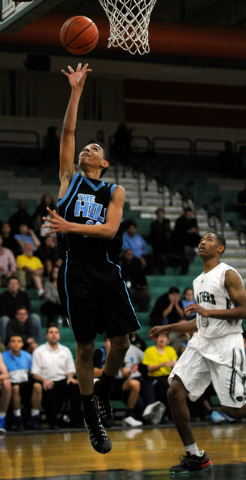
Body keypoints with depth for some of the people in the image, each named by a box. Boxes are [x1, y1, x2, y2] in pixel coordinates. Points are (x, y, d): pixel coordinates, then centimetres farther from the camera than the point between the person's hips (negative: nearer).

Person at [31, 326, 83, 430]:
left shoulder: (65, 350, 19)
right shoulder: (39, 351, 8)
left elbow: (70, 369, 18)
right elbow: (35, 373, 1)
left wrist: (70, 377, -7)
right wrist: (44, 380, -20)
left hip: (63, 381, 3)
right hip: (48, 383, -3)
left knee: (76, 388, -30)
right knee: (49, 393, -38)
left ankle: (75, 421, -22)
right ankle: (53, 424, -23)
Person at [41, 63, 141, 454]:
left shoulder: (115, 192, 9)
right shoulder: (70, 178, 10)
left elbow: (109, 230, -6)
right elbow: (67, 132, 2)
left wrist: (71, 227, -19)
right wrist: (76, 91, -3)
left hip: (107, 270, 2)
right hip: (77, 271, -2)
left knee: (122, 340, -2)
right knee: (85, 346, -1)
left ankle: (103, 390, 26)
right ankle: (92, 417, 11)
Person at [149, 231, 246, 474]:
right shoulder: (198, 281, 16)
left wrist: (209, 311, -22)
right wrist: (167, 328, 21)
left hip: (226, 345, -8)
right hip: (202, 343, 8)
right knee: (175, 391, -8)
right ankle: (194, 456, 0)